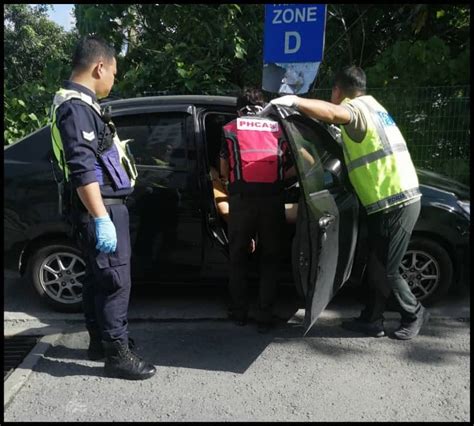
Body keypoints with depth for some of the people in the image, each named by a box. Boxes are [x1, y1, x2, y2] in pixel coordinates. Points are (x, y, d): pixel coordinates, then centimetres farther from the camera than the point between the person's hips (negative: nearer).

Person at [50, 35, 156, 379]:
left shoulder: (81, 104, 17)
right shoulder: (75, 107, -16)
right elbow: (82, 170, -24)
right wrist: (101, 218, -28)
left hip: (106, 204, 11)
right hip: (100, 207, -10)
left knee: (99, 278, 16)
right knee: (116, 279, -6)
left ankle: (100, 341, 28)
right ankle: (117, 354, 4)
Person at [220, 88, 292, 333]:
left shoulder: (230, 129, 15)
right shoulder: (279, 128, 18)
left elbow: (224, 172, 19)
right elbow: (287, 167, 17)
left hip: (242, 197, 0)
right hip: (273, 197, 1)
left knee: (238, 258, 15)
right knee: (270, 259, 12)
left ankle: (240, 313, 21)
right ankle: (265, 317, 12)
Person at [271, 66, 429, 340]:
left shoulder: (357, 107, -11)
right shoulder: (369, 106, 22)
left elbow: (333, 113, -36)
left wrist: (294, 101, -31)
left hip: (394, 203, -10)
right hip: (396, 200, 10)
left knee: (384, 270, 3)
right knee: (377, 266, 15)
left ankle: (414, 314, 23)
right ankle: (372, 320, 25)